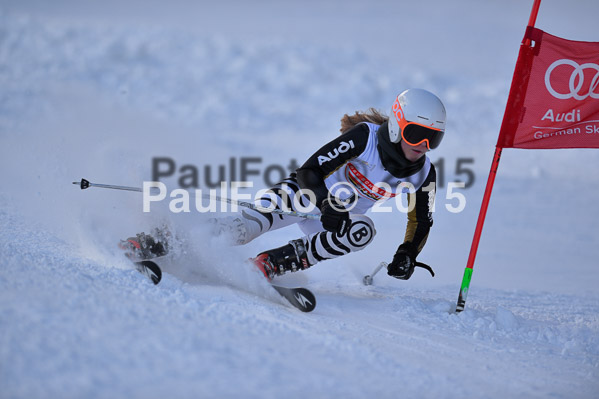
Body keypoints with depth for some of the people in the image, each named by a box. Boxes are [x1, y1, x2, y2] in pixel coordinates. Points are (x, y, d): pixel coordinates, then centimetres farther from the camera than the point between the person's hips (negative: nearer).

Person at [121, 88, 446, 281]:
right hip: (309, 196, -4)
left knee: (362, 232, -33)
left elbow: (421, 223, 6)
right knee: (247, 227, -30)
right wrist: (328, 206, -44)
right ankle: (162, 239, -18)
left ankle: (273, 263, -27)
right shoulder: (364, 137, -24)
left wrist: (408, 254, -15)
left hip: (343, 217, 4)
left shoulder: (423, 177, -10)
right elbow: (310, 171, -26)